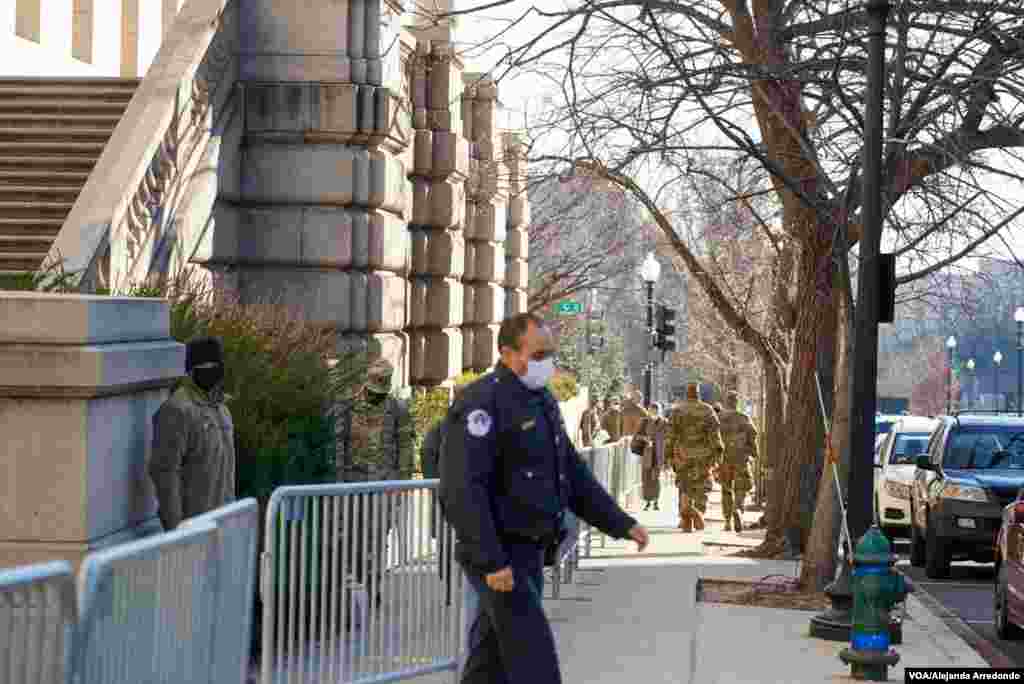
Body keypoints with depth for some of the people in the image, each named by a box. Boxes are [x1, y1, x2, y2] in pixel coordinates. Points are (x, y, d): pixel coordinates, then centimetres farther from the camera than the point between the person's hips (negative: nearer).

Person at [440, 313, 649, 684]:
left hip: (528, 553, 9)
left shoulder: (542, 401, 13)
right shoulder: (482, 402, -17)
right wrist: (491, 561, -27)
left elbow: (573, 475, 20)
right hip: (498, 556, -9)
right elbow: (462, 489, -24)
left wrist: (622, 524, 13)